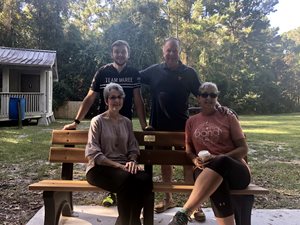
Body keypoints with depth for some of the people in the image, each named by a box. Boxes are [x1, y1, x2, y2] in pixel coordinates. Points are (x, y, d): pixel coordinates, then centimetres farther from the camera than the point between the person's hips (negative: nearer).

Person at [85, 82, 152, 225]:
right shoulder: (98, 121, -2)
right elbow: (93, 153, -9)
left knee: (145, 179, -28)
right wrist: (118, 165, -18)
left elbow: (133, 148, 15)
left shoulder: (127, 122, 15)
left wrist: (132, 161, -9)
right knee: (126, 179, -36)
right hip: (100, 168, -4)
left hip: (122, 167, 5)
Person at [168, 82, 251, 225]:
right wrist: (196, 160, -4)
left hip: (236, 171, -1)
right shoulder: (191, 121, 18)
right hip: (205, 171, 1)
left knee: (221, 163, -41)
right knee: (216, 184, -39)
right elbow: (189, 151, 23)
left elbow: (243, 149, 6)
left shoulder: (228, 117, 10)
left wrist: (218, 158, -13)